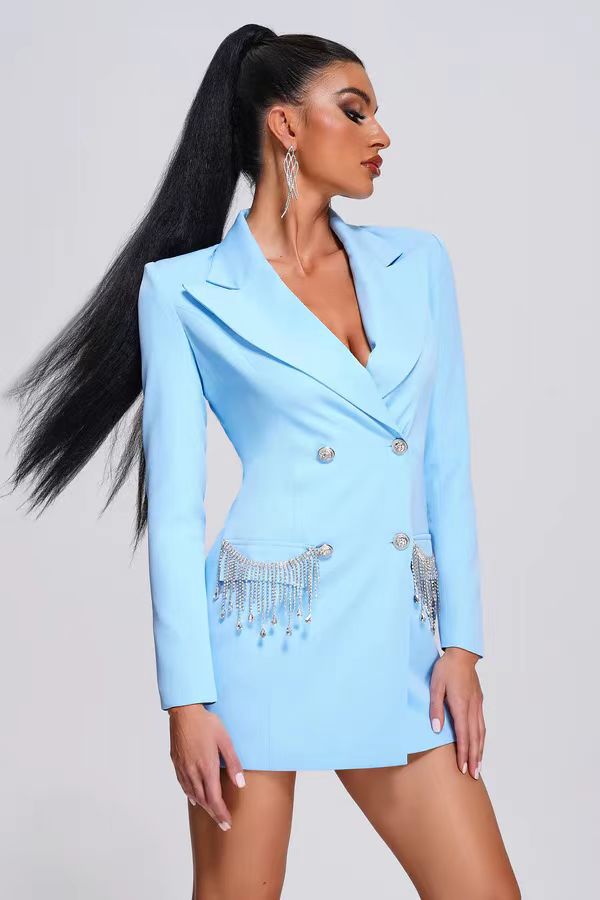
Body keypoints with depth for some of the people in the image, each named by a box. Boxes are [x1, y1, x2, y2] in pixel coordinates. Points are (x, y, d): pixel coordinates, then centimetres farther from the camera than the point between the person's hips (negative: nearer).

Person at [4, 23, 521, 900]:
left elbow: (448, 466, 10)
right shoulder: (187, 290, 0)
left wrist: (461, 640, 3)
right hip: (269, 635, -3)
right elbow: (175, 507, -3)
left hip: (398, 640, 4)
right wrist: (187, 696, -7)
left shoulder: (417, 262, 11)